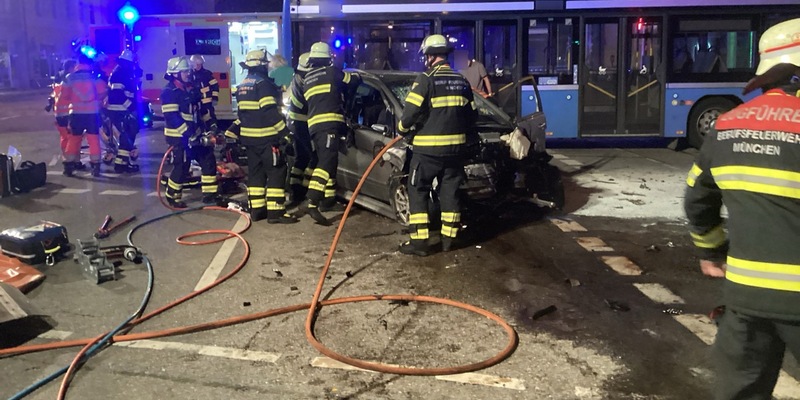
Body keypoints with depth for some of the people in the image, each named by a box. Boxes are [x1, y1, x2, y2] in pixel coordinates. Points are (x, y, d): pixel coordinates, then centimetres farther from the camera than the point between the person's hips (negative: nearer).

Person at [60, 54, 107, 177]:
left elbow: (64, 96, 2)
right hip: (92, 112, -1)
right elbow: (103, 93, -7)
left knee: (74, 138, 10)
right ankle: (95, 166, 0)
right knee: (93, 138, 3)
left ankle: (68, 165, 10)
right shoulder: (95, 77, -2)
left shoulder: (70, 77, 1)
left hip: (76, 112, 1)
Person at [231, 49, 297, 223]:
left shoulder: (242, 86, 15)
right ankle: (275, 211, -10)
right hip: (266, 137, -9)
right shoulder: (263, 83, -14)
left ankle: (257, 209, 16)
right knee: (276, 172, -7)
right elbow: (271, 112, -21)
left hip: (248, 137, 9)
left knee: (255, 172, 14)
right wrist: (285, 132, -19)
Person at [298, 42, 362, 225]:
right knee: (327, 162, -16)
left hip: (314, 124, 7)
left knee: (326, 161, 19)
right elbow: (355, 80, 13)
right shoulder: (331, 72, 4)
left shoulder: (306, 79, 21)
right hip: (329, 123, -7)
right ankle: (313, 203, -29)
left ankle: (328, 200, 24)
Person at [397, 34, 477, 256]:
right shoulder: (462, 81, 11)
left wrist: (402, 129, 5)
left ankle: (419, 241, 0)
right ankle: (448, 238, 17)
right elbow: (472, 115, 16)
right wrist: (466, 137, 30)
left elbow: (410, 112, -15)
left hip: (428, 148, -6)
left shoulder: (426, 79, -10)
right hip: (455, 147, 6)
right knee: (450, 192, 13)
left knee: (418, 193, 3)